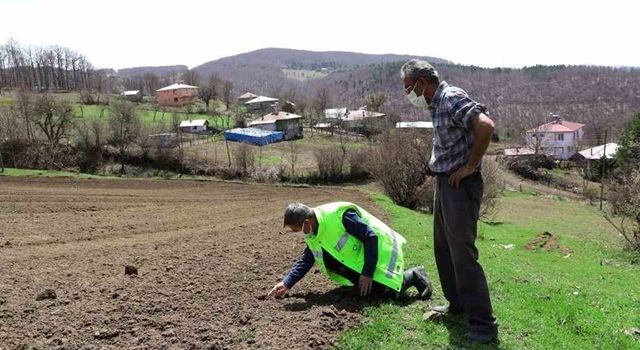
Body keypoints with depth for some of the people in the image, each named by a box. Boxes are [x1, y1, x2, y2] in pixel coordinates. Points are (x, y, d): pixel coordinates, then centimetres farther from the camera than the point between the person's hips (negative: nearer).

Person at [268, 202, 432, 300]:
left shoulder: (339, 215, -31)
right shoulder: (312, 236, -3)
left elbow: (371, 237, -28)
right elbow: (305, 261, 6)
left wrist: (367, 273, -26)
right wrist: (286, 283, -5)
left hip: (380, 250, -8)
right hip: (359, 257, 8)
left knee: (384, 292, -14)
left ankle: (414, 275, 8)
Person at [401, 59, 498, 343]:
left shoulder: (452, 98, -16)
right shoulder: (437, 103, 13)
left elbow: (485, 126, -31)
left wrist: (470, 167, -22)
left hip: (460, 185, -10)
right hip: (443, 182, 10)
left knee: (462, 253, -7)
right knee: (443, 248, 19)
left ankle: (484, 325, 4)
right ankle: (457, 304, 34)